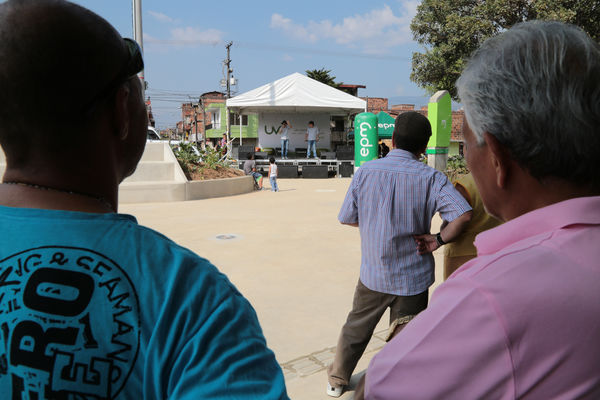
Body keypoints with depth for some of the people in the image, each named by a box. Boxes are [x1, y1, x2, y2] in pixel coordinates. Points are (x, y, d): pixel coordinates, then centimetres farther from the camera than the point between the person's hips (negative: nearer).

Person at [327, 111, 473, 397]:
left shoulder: (365, 172, -9)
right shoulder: (430, 178, -13)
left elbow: (347, 218, -2)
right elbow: (463, 214, -26)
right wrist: (438, 239, -11)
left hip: (373, 274, 2)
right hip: (413, 276, -2)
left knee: (356, 328, 23)